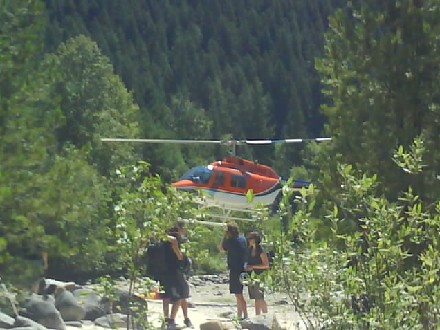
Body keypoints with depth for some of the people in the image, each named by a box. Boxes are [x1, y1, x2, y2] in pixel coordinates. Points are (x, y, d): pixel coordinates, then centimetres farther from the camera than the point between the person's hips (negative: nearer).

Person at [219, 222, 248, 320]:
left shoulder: (230, 240, -14)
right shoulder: (243, 239, 8)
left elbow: (221, 249, 1)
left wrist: (224, 236, 3)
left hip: (235, 270, -8)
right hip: (242, 268, 8)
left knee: (238, 294, -7)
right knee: (239, 294, 18)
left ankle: (245, 315, -11)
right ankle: (239, 315, 26)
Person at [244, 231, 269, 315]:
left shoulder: (261, 251, -11)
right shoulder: (250, 250, 11)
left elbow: (266, 265, -12)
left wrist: (253, 266, -15)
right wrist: (246, 266, 5)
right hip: (251, 277, 7)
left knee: (260, 299, -7)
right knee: (256, 299, 9)